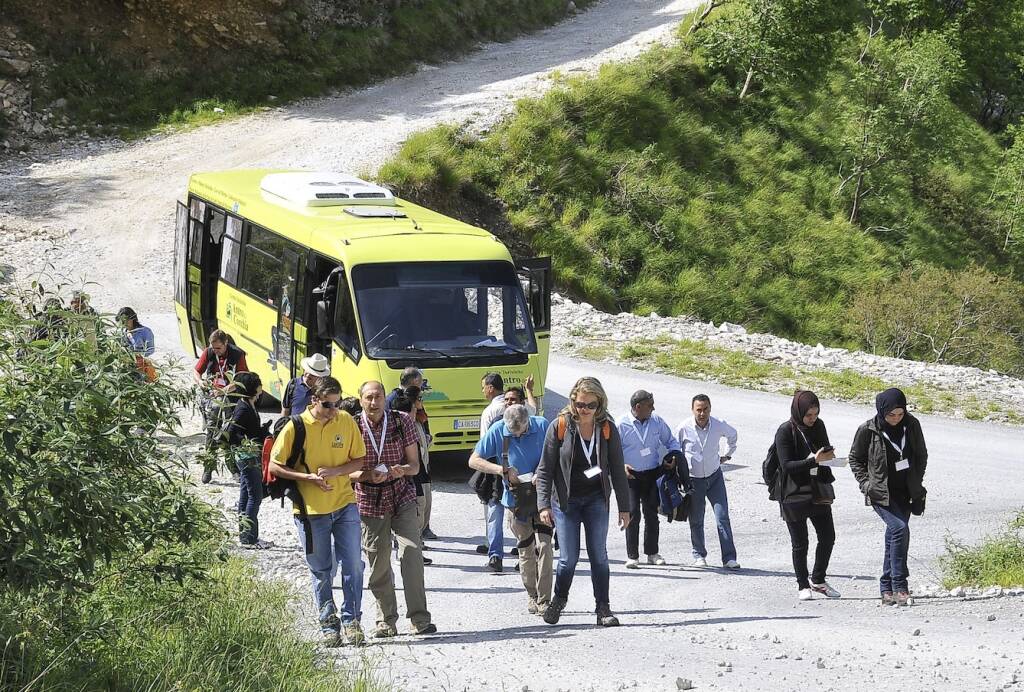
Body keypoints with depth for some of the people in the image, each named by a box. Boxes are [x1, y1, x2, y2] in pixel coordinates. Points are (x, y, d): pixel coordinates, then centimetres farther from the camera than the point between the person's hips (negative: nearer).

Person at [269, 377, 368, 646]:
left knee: (353, 565, -4)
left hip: (345, 505, 1)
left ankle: (351, 619, 8)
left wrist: (334, 471, -14)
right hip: (310, 511, -1)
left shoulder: (347, 422, -2)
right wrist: (308, 477, -18)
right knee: (321, 572, 8)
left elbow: (359, 460, 4)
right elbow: (274, 466, -6)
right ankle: (329, 625, 18)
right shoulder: (296, 427, -9)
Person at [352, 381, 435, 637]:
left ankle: (420, 619, -9)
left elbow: (415, 465, 3)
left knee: (412, 554, -13)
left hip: (403, 499, 0)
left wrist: (404, 469, -21)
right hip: (370, 502, 0)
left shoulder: (402, 421, -1)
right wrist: (367, 475, -21)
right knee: (378, 565, 2)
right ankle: (386, 622, 14)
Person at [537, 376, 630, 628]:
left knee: (599, 555, -2)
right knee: (569, 558, -3)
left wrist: (624, 508, 2)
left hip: (596, 500, 1)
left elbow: (618, 472, 4)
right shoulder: (559, 427, -8)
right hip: (565, 501, -1)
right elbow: (545, 470, -4)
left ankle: (603, 607, 6)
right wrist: (544, 505, -11)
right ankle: (559, 600, 22)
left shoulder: (608, 430, -2)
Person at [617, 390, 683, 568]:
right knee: (633, 514, -10)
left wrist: (674, 456, -2)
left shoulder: (656, 421, 3)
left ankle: (652, 553, 19)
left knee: (651, 513, 7)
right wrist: (621, 466, -20)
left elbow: (671, 441, 17)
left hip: (652, 473, 4)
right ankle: (632, 556, -4)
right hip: (630, 475, -4)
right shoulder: (622, 425, -9)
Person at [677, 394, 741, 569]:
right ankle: (699, 556, 20)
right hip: (693, 479, -1)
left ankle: (729, 558, -7)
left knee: (723, 518, -7)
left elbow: (732, 434, 15)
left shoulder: (719, 425, -10)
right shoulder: (684, 428, -14)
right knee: (696, 520, 6)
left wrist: (727, 454, 16)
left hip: (715, 476, 1)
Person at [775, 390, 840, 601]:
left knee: (828, 537, 6)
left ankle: (818, 580, 23)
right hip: (794, 496, -6)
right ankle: (802, 585, 14)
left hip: (818, 494, 6)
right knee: (800, 543, 2)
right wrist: (814, 460, -27)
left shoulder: (818, 426, 5)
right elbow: (786, 464, -18)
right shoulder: (785, 432, -12)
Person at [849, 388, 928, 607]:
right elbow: (855, 458, 4)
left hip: (905, 492, 4)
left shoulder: (912, 425, -2)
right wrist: (866, 483, -6)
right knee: (899, 529, -21)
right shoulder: (868, 430, -11)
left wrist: (917, 483, 5)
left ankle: (887, 589, 15)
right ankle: (900, 587, -19)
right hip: (881, 494, -4)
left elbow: (921, 455, 13)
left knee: (893, 538, 6)